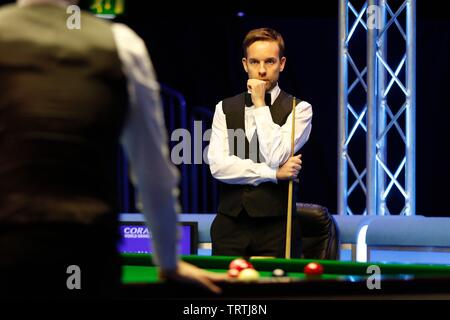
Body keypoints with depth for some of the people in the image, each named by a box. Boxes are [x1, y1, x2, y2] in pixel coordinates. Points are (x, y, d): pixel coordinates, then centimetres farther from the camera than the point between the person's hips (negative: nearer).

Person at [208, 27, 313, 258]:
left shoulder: (298, 109, 0)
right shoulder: (225, 109, 9)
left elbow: (275, 159, -15)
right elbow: (218, 166, -5)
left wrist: (260, 105, -9)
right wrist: (274, 173, -12)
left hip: (275, 225, -3)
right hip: (230, 224, 3)